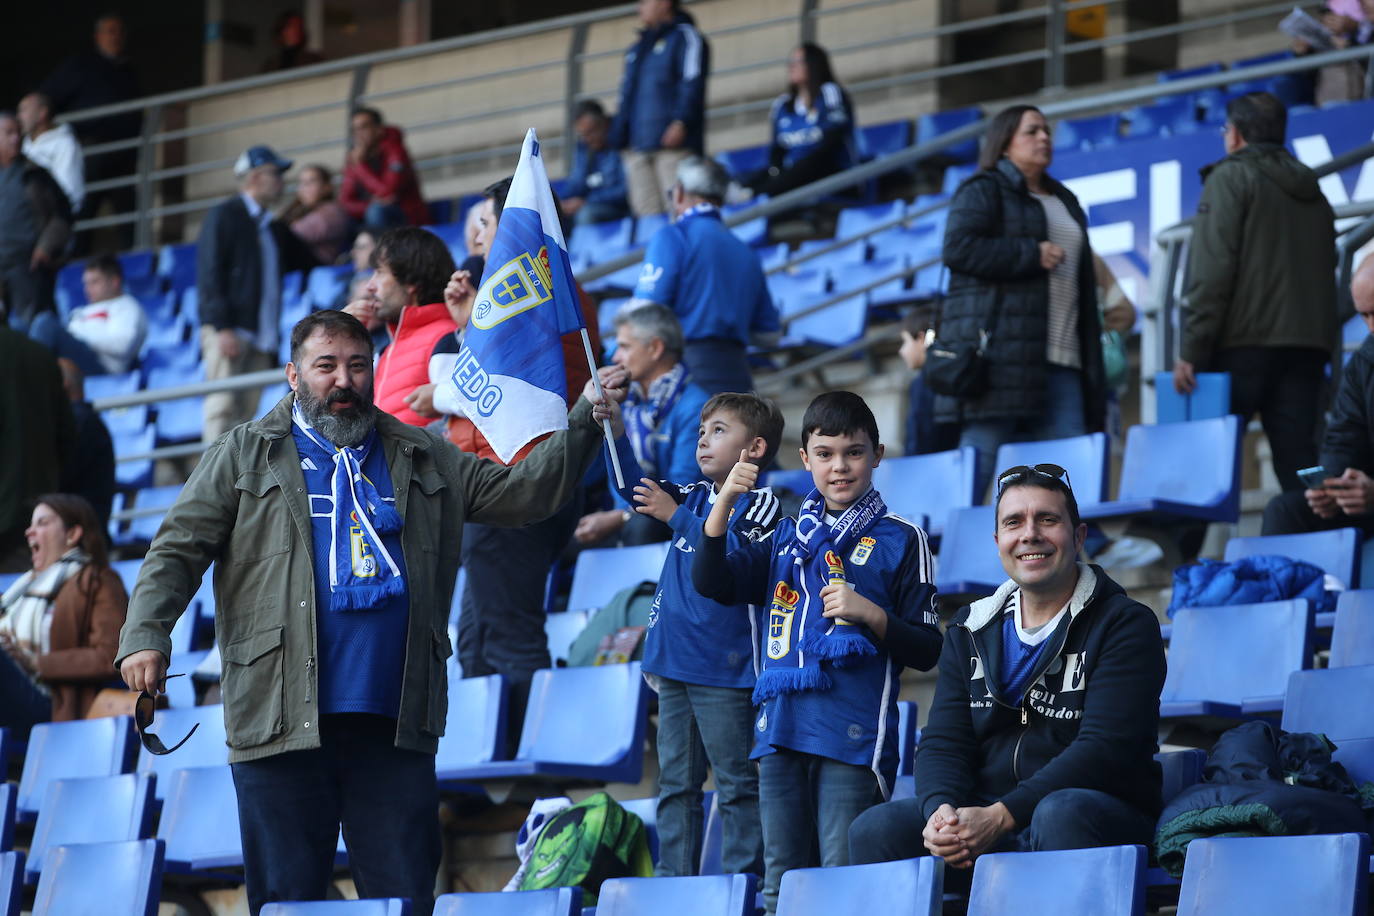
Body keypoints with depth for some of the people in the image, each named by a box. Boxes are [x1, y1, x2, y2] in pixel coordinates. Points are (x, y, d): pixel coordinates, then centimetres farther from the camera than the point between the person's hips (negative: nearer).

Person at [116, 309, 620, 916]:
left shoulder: (424, 461, 18)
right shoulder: (245, 456, 10)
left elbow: (522, 492, 15)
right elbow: (178, 550, 5)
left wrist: (587, 421, 3)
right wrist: (145, 635, -11)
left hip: (394, 728, 2)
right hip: (282, 726, -2)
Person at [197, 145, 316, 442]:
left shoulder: (274, 229, 24)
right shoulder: (223, 217, 1)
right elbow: (209, 275, -8)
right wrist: (222, 328, -16)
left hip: (262, 337, 7)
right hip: (227, 332, -7)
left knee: (247, 412, 0)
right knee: (223, 406, -12)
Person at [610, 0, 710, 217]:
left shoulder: (685, 37, 4)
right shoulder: (638, 48, 28)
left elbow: (693, 82, -9)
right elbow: (626, 94, 27)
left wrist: (681, 122, -21)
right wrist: (618, 138, 17)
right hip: (637, 146, 7)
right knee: (647, 213, -1)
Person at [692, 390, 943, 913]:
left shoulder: (899, 540, 4)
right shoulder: (787, 537, 18)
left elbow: (926, 651, 3)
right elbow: (711, 583, 9)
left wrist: (869, 614, -14)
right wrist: (724, 501, -1)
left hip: (854, 737, -5)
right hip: (782, 730, 5)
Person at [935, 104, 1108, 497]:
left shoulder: (1065, 202, 28)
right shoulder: (983, 192, 5)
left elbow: (1084, 281, 32)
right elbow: (959, 248, -12)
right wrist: (1032, 254, -10)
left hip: (1060, 360, 7)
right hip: (998, 354, -7)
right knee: (980, 461, -12)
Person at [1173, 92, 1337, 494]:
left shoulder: (1231, 178, -1)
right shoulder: (1313, 193, 22)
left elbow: (1211, 270, -12)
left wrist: (1190, 351, -14)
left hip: (1244, 343, -6)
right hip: (1309, 346, 6)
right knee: (1300, 465, 1)